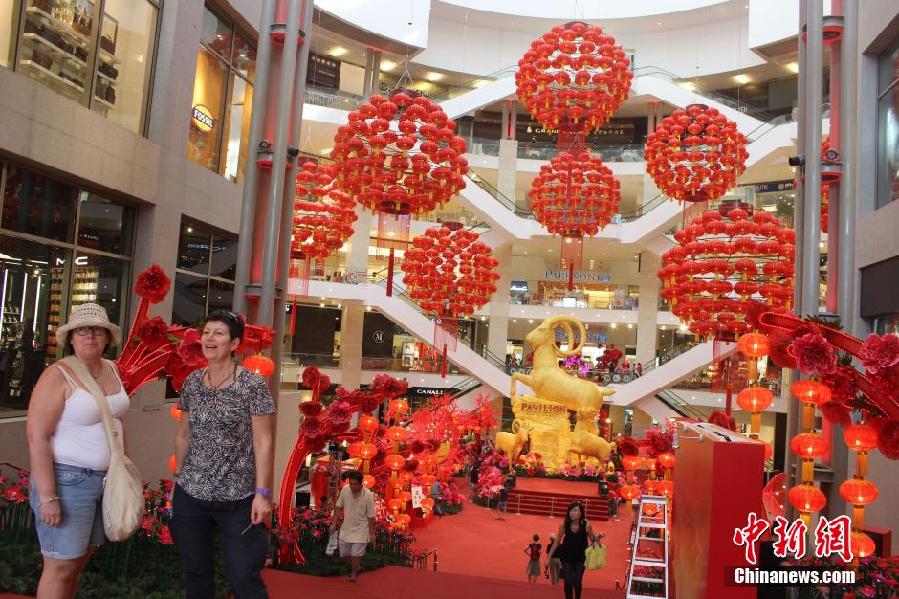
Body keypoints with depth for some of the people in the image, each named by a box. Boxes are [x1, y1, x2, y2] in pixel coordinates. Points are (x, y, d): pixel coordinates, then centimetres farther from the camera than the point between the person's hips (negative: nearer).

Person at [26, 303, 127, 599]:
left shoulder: (112, 370, 7)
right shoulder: (57, 376, -14)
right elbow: (37, 438, -18)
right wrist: (48, 496, -21)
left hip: (107, 478, 7)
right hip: (68, 479, -7)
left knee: (80, 558, 16)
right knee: (61, 565, 0)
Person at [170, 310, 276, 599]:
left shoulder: (253, 385, -10)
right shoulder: (192, 382, 5)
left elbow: (263, 442, -12)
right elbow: (184, 435, 13)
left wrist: (262, 493, -17)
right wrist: (177, 480, 14)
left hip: (237, 499, -5)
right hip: (190, 494, 5)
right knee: (195, 575, 14)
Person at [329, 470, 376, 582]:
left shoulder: (368, 495, -21)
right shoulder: (344, 490, -13)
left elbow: (370, 516, -13)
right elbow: (338, 507, 1)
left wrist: (371, 533, -8)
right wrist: (334, 524, 1)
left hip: (361, 529, -4)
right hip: (346, 528, 4)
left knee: (356, 554, -8)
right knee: (344, 553, 11)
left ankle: (353, 574, 17)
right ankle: (356, 567, 39)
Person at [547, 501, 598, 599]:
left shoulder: (586, 525, -19)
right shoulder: (564, 524, -17)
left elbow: (593, 540, -5)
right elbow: (557, 541, -6)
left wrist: (597, 538, -28)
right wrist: (549, 557, -4)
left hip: (580, 558, 0)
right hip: (567, 557, 1)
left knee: (577, 583, 0)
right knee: (568, 582, -3)